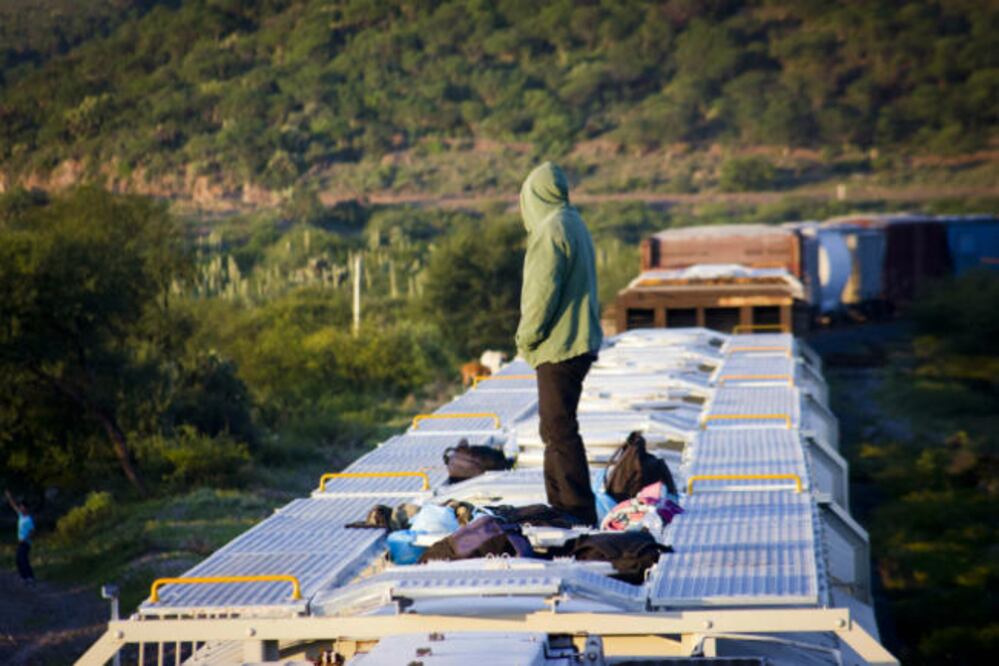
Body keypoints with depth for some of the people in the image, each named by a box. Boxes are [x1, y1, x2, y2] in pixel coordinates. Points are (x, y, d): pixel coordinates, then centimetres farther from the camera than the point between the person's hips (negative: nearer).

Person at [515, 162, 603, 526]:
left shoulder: (552, 231, -15)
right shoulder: (574, 224, 15)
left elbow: (542, 293, -19)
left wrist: (526, 339, -7)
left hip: (558, 346, -10)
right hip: (579, 342, 10)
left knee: (560, 431, -7)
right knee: (556, 429, 17)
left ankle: (580, 515, -6)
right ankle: (560, 507, 24)